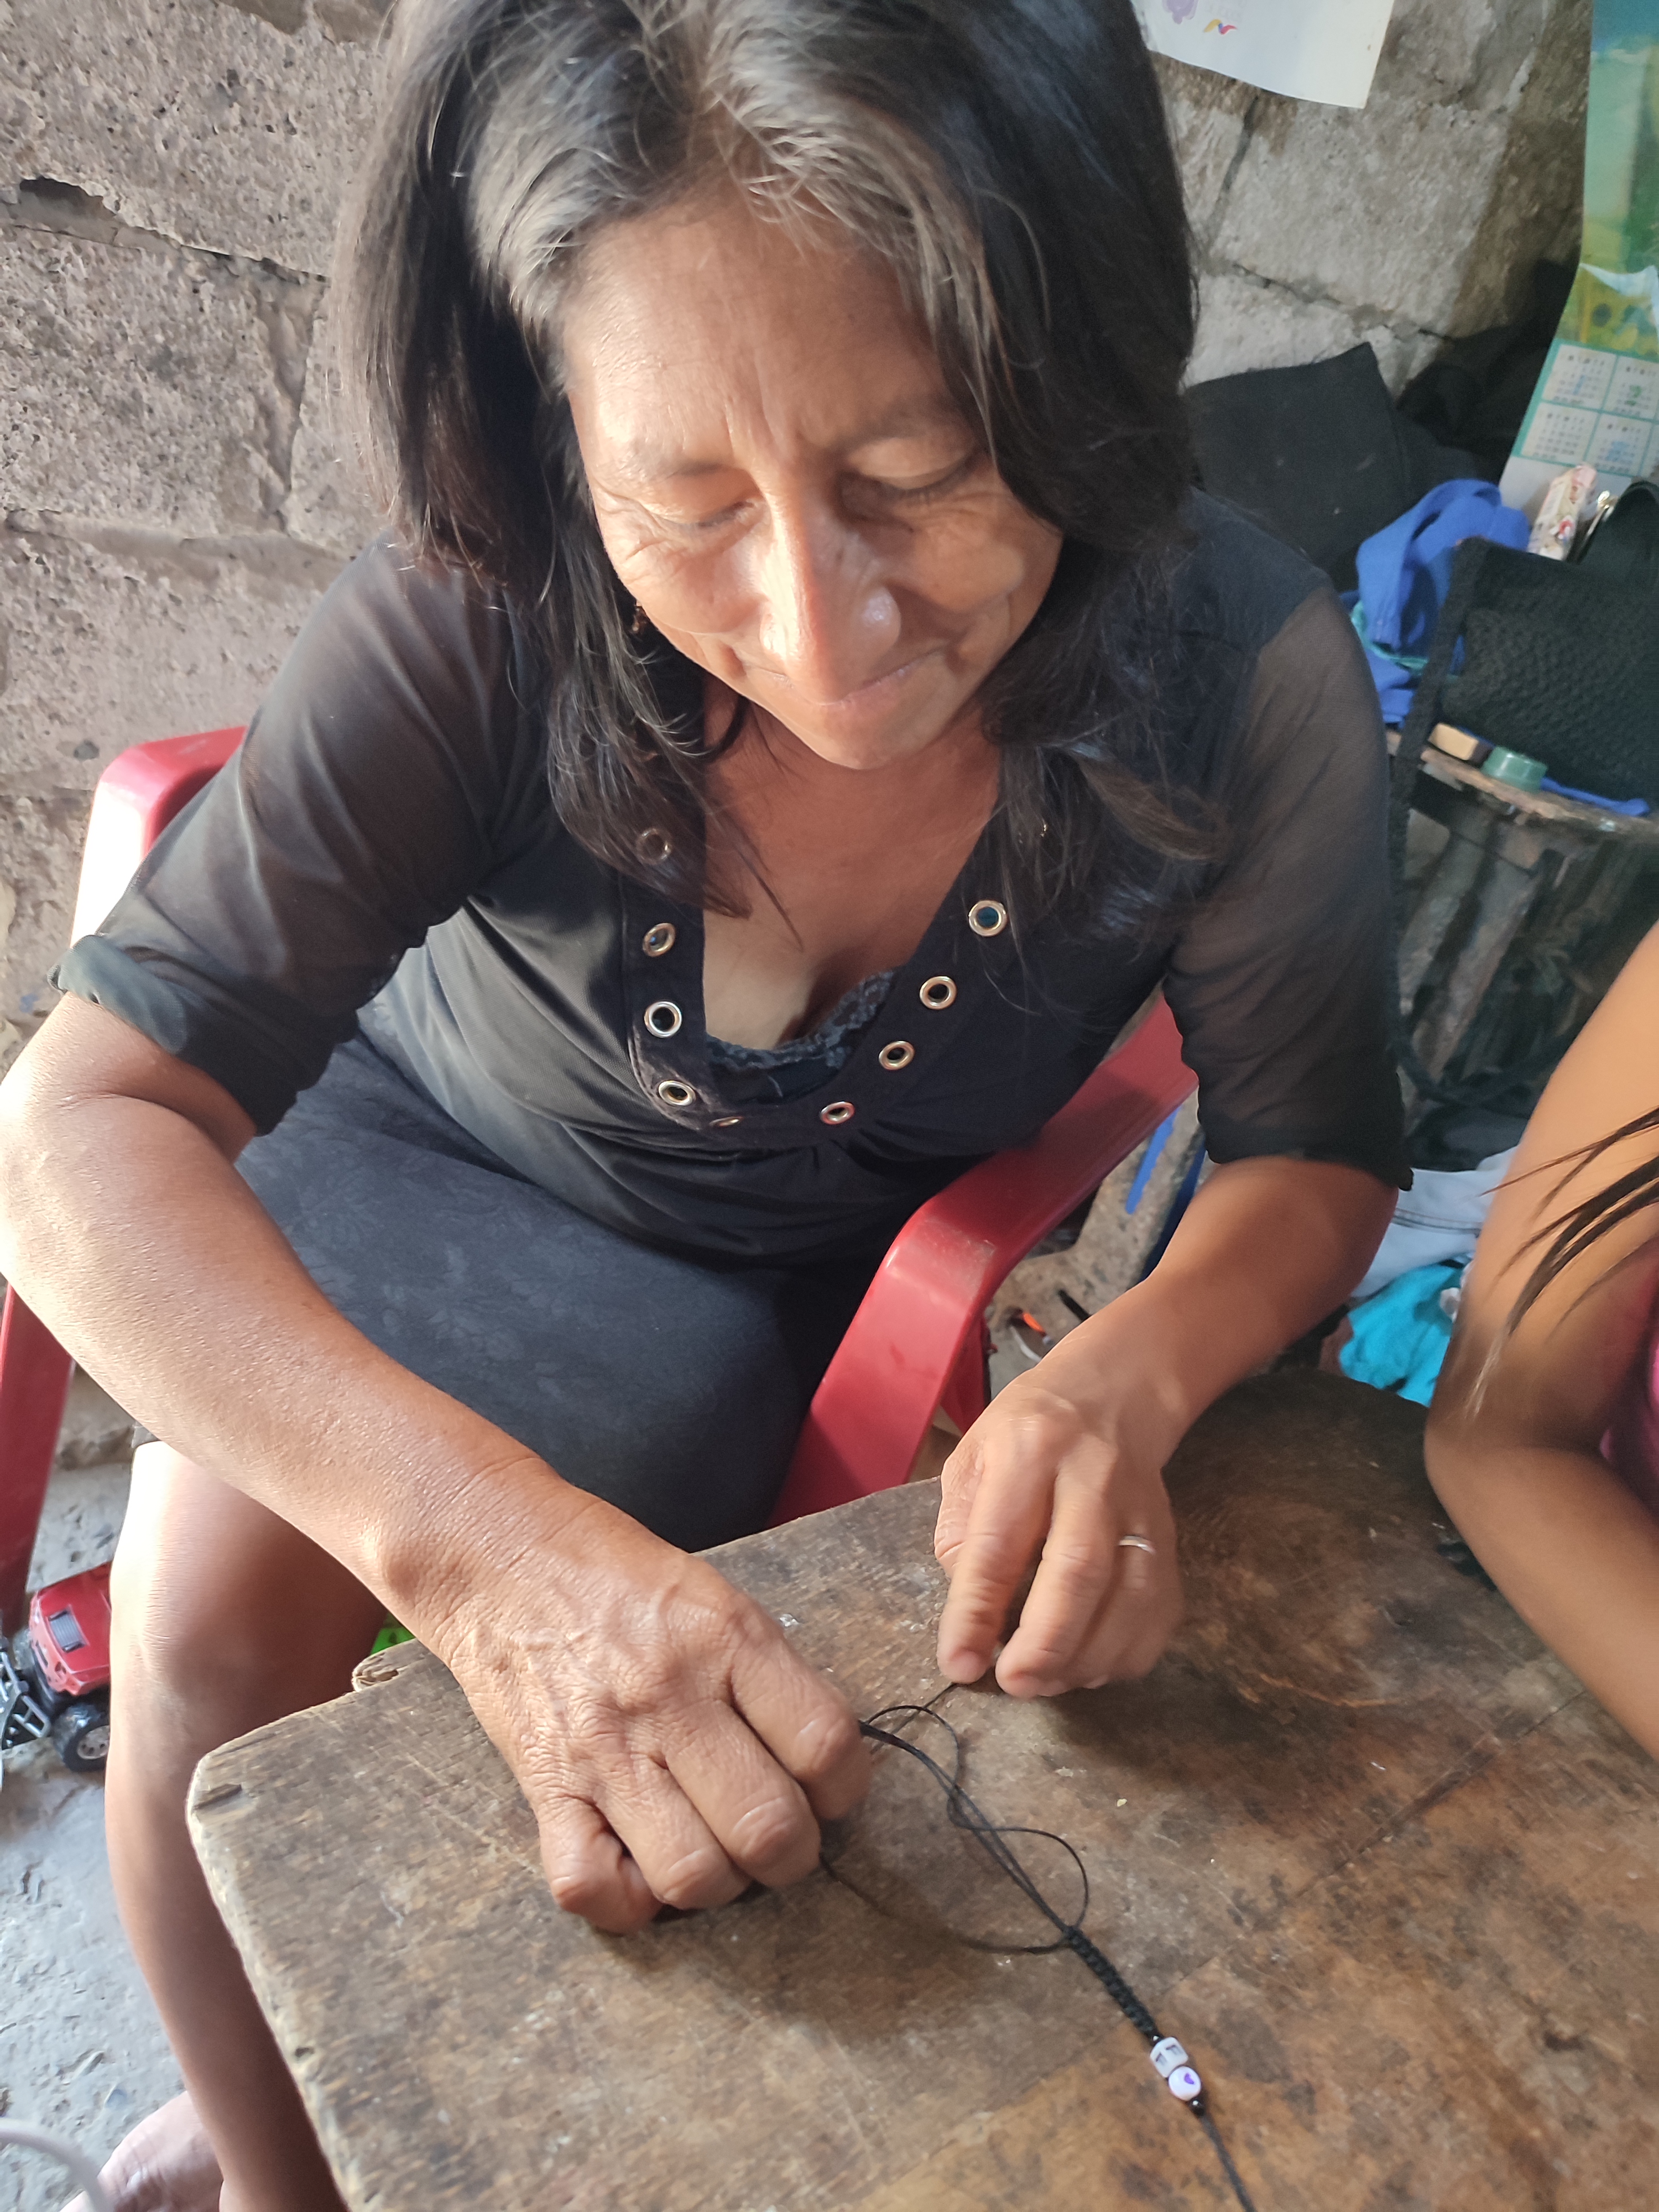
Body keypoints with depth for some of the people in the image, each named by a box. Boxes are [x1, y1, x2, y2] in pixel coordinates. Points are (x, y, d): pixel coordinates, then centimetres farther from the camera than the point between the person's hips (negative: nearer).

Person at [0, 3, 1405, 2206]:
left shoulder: (1246, 682, -26)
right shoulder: (479, 630, -30)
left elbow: (1312, 1151, -14)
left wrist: (1122, 1382, -37)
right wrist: (475, 1528, -48)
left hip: (790, 1276, 0)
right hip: (420, 1143, 1)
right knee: (209, 1604, -17)